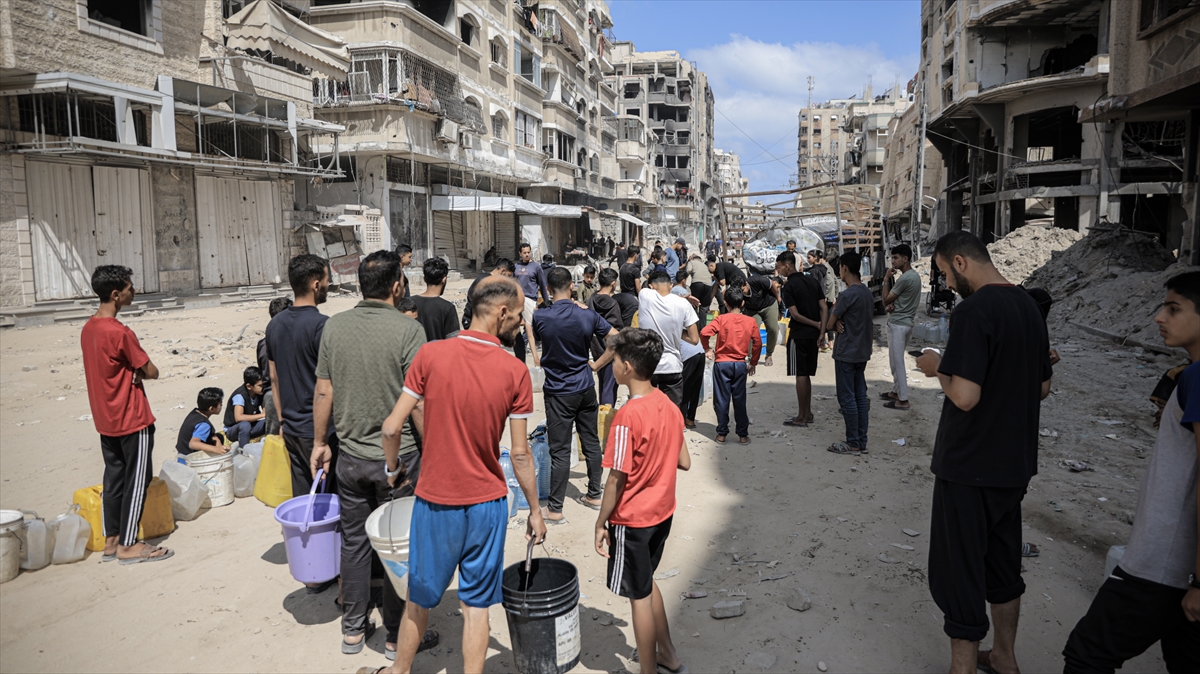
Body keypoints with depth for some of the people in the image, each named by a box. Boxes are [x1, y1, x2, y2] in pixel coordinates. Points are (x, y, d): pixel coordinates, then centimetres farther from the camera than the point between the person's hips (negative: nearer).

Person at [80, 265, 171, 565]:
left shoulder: (88, 329, 7)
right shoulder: (120, 332, -21)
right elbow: (151, 372, -15)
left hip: (106, 419, 9)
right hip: (132, 419, -9)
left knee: (114, 478, 15)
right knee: (137, 480, 1)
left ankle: (111, 541, 22)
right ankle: (128, 546, 8)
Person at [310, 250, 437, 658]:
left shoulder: (334, 326, 0)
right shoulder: (408, 329, -15)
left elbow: (323, 391, 4)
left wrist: (320, 442, 14)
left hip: (350, 455, 5)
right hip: (398, 458, -4)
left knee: (354, 542, 17)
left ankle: (353, 629, 29)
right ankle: (397, 635, 21)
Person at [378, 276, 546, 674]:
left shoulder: (430, 355, -11)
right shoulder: (515, 372, -12)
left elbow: (392, 427, -9)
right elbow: (520, 455, -8)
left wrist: (393, 469, 11)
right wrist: (535, 510, 5)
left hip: (435, 500, 1)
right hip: (487, 504, -1)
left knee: (420, 597, 21)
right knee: (476, 604, 13)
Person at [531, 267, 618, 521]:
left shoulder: (540, 317, -13)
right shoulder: (588, 315, -6)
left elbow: (536, 349, 4)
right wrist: (596, 365, 1)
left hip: (558, 392, -3)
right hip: (585, 389, 3)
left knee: (560, 450, 1)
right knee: (591, 441, 16)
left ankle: (555, 509, 9)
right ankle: (595, 495, 29)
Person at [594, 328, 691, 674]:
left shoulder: (628, 415, -24)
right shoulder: (670, 407, -2)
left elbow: (617, 479, -20)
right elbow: (684, 463, 4)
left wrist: (601, 523, -9)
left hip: (632, 519, -8)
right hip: (663, 513, 8)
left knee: (639, 596, 9)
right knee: (646, 583, 26)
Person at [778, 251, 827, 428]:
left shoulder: (788, 287, -12)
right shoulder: (812, 281, 9)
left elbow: (795, 314, -18)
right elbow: (824, 308, 4)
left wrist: (816, 324, -7)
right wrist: (822, 333, 0)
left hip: (798, 335, -7)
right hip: (813, 334, 7)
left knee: (800, 375, -1)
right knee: (806, 374, 15)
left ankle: (801, 417, 3)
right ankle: (807, 413, 21)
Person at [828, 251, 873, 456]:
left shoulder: (846, 295, -18)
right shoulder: (868, 293, 9)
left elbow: (830, 323, -11)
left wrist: (837, 322, 8)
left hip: (846, 353, -8)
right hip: (863, 352, 8)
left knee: (847, 398, -2)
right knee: (860, 396, 10)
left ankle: (853, 444, 3)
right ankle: (862, 442, 14)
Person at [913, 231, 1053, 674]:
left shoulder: (975, 310, -21)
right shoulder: (1028, 306, 6)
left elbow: (964, 396, -27)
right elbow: (1042, 387, 14)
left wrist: (938, 368, -9)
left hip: (969, 467, -9)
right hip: (1014, 462, 9)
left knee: (958, 572, 4)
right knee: (1002, 561, 22)